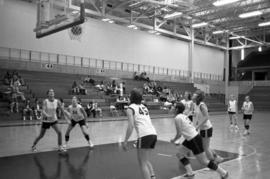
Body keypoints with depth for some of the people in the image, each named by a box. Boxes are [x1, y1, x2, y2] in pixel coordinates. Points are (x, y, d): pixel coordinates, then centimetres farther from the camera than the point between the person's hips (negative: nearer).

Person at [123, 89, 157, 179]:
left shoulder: (130, 108, 3)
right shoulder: (144, 106, 23)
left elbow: (131, 126, -9)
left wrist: (125, 141, -6)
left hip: (144, 135, -7)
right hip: (153, 134, 7)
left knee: (142, 163, 3)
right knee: (146, 160, 23)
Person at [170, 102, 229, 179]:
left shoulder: (177, 118, -14)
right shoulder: (184, 116, 13)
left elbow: (179, 134, -11)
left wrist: (173, 140, 6)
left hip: (194, 139, -10)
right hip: (191, 139, 10)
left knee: (204, 161, 0)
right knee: (179, 154, 14)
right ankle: (190, 173, 11)